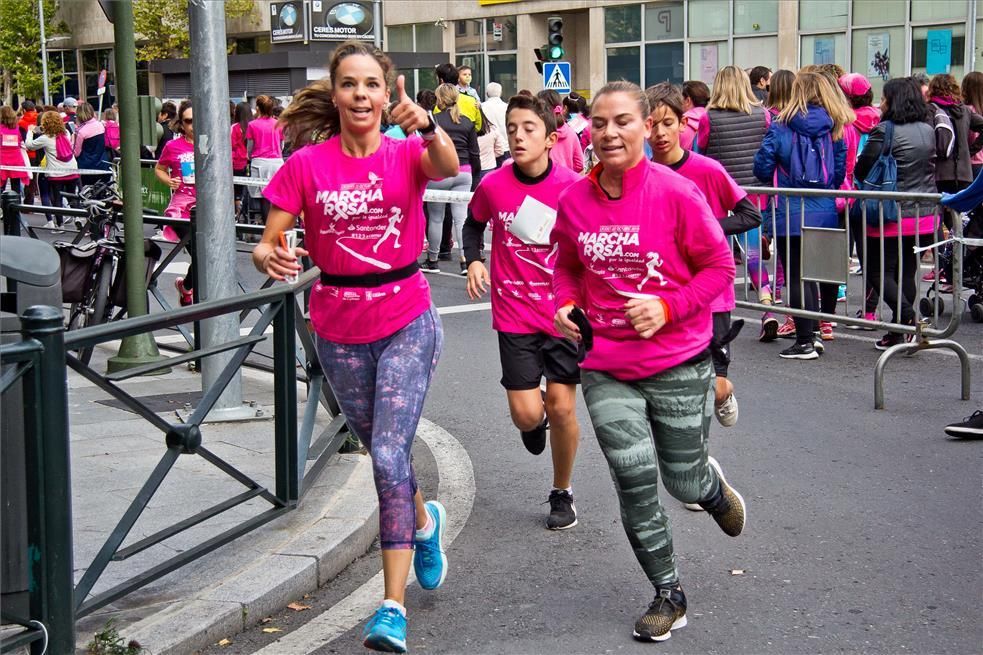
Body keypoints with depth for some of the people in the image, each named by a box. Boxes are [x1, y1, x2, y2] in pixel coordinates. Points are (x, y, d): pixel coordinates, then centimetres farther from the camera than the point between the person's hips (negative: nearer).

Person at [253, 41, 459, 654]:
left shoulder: (406, 153, -7)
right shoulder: (307, 165, -5)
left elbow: (449, 167, -31)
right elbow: (267, 242, -7)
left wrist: (428, 126, -52)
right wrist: (271, 258, -31)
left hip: (406, 324, -3)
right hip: (339, 331, 3)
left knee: (390, 454, -14)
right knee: (383, 449, 19)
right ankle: (425, 522, 51)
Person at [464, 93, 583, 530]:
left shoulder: (574, 187, -10)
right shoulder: (493, 186, -7)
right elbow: (474, 223, 14)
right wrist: (473, 261, -3)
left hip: (564, 313, 0)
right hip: (514, 314, 0)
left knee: (562, 408, 1)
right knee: (526, 415, -5)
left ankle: (562, 493, 24)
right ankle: (535, 422, 35)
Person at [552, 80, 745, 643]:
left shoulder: (676, 193, -14)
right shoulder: (574, 201, -2)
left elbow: (720, 266, -7)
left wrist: (667, 307, -19)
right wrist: (566, 304, -3)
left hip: (677, 364, -2)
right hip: (607, 368, 3)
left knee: (684, 483, 10)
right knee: (635, 486, -1)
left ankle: (713, 485, 50)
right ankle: (669, 595, 19)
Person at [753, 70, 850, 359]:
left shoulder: (781, 127, -8)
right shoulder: (835, 128, 2)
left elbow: (762, 167, -6)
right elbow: (841, 171, 6)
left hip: (790, 213, -4)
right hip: (826, 212, 4)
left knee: (797, 276, 2)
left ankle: (805, 341, 2)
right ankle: (814, 331, 24)